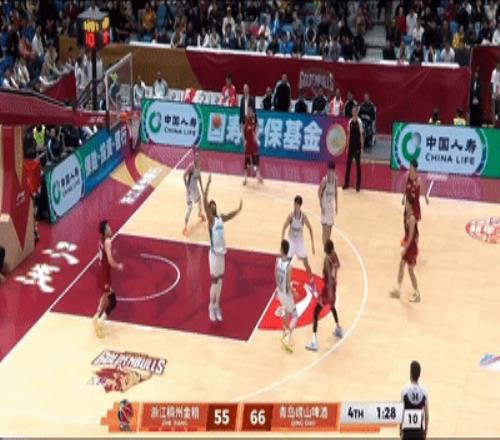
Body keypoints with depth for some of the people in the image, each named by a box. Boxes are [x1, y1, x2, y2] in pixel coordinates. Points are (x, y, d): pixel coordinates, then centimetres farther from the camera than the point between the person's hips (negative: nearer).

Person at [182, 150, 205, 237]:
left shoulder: (199, 164, -3)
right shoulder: (191, 166, -28)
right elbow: (184, 176, -27)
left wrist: (201, 185, 13)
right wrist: (187, 188, -28)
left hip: (195, 186, 8)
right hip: (190, 188, -8)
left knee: (199, 199, 31)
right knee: (189, 207, -13)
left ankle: (200, 213, 64)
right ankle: (185, 228, -11)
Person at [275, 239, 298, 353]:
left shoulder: (278, 260, -11)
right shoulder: (289, 265, -29)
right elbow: (288, 285, -24)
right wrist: (294, 293, -5)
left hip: (280, 291, 6)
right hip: (286, 293, -6)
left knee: (287, 311, 31)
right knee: (295, 316, 7)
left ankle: (286, 331, 46)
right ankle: (287, 337, -4)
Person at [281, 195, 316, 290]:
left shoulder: (304, 216, -17)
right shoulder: (291, 216, -19)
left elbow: (310, 228, -2)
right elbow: (284, 228, -9)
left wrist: (312, 243, -5)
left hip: (300, 242, 1)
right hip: (291, 242, -1)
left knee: (306, 264, 5)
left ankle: (312, 282, 26)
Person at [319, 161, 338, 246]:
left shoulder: (335, 179, 0)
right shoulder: (325, 180, -19)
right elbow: (319, 192, -13)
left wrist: (336, 205, 12)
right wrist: (321, 206, -16)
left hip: (332, 204, 6)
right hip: (325, 205, -6)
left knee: (330, 225, 13)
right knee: (325, 226, -7)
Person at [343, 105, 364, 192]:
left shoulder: (359, 122, -10)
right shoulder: (350, 121, 4)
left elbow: (361, 135, -9)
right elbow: (349, 134, 9)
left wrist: (362, 148, -10)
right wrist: (347, 146, 9)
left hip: (357, 147, -4)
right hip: (350, 146, 5)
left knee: (358, 165, 3)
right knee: (348, 164, 7)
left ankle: (358, 185, 9)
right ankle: (346, 183, 16)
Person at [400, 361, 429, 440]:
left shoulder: (404, 390, -7)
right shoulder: (424, 391, -2)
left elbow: (401, 413, -2)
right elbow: (426, 416, 2)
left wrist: (400, 430, 9)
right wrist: (425, 433, 13)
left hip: (407, 431, -1)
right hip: (419, 432, 1)